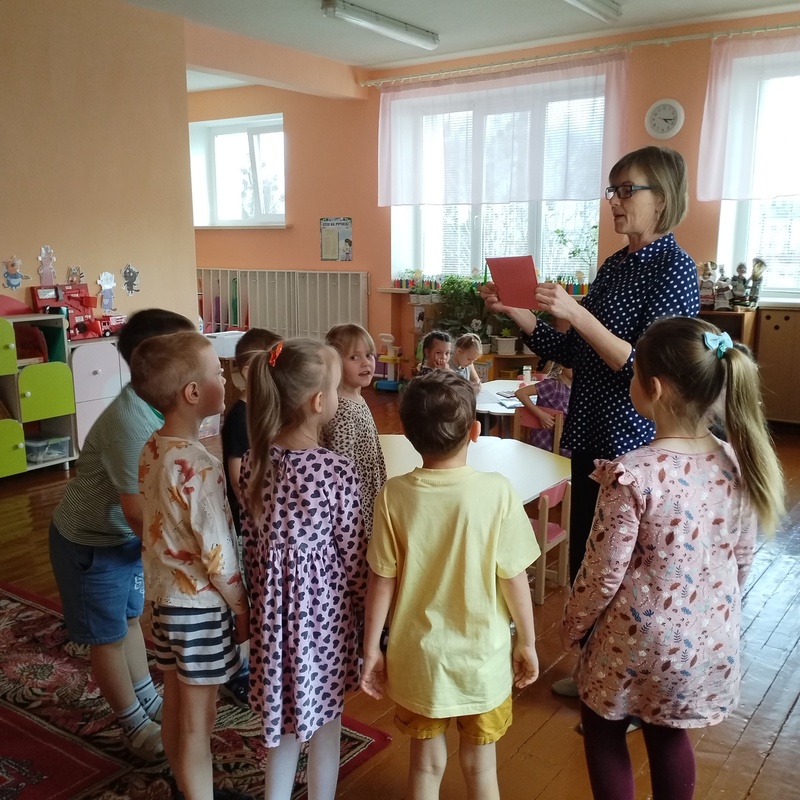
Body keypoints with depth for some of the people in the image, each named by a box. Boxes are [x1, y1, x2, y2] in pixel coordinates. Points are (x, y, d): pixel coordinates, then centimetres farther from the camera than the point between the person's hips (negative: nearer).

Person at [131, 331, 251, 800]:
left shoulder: (152, 450, -1)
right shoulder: (201, 468, -27)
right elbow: (217, 556, -24)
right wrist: (243, 607, -9)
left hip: (164, 596, 8)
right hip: (200, 605, -8)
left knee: (177, 707, 22)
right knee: (198, 719, 8)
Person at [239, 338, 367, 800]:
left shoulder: (255, 461, -5)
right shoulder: (337, 471, -21)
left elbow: (251, 540, 4)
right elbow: (353, 554, -13)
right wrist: (364, 608, 2)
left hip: (275, 600, 5)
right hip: (323, 602, -5)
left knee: (284, 713, 22)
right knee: (324, 715, 17)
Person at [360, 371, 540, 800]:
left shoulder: (394, 495, -15)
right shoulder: (496, 491, -19)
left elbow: (382, 581, -8)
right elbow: (514, 578, -11)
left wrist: (371, 649, 4)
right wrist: (527, 642, 4)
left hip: (418, 658, 1)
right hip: (482, 656, -1)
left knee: (426, 765, 21)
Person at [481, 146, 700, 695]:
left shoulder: (675, 268, -13)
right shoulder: (616, 265, 9)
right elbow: (572, 352, 10)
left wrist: (575, 314, -29)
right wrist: (514, 311, 1)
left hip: (635, 443, -7)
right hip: (592, 434, 8)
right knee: (585, 558, 16)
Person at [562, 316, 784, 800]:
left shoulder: (632, 475, -27)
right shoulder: (737, 463, -9)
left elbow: (604, 573, -19)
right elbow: (743, 557, 4)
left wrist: (574, 624, -1)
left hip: (639, 639, -5)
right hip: (710, 638, 5)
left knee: (603, 729, 21)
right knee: (669, 735, 27)